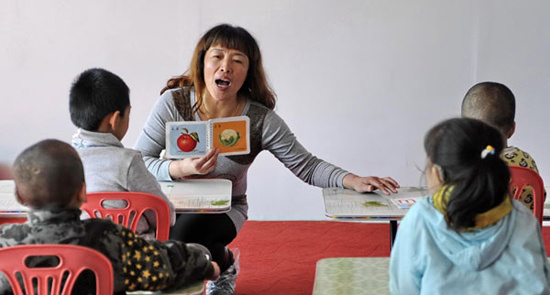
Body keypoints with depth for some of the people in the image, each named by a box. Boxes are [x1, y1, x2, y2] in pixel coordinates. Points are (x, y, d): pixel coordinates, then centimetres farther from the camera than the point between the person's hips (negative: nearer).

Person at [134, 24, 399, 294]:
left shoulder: (261, 121, -11)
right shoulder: (173, 102, -11)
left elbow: (306, 166, -7)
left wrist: (354, 181, -24)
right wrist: (181, 169, -32)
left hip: (224, 211, -1)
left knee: (186, 229, -33)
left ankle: (222, 263, 5)